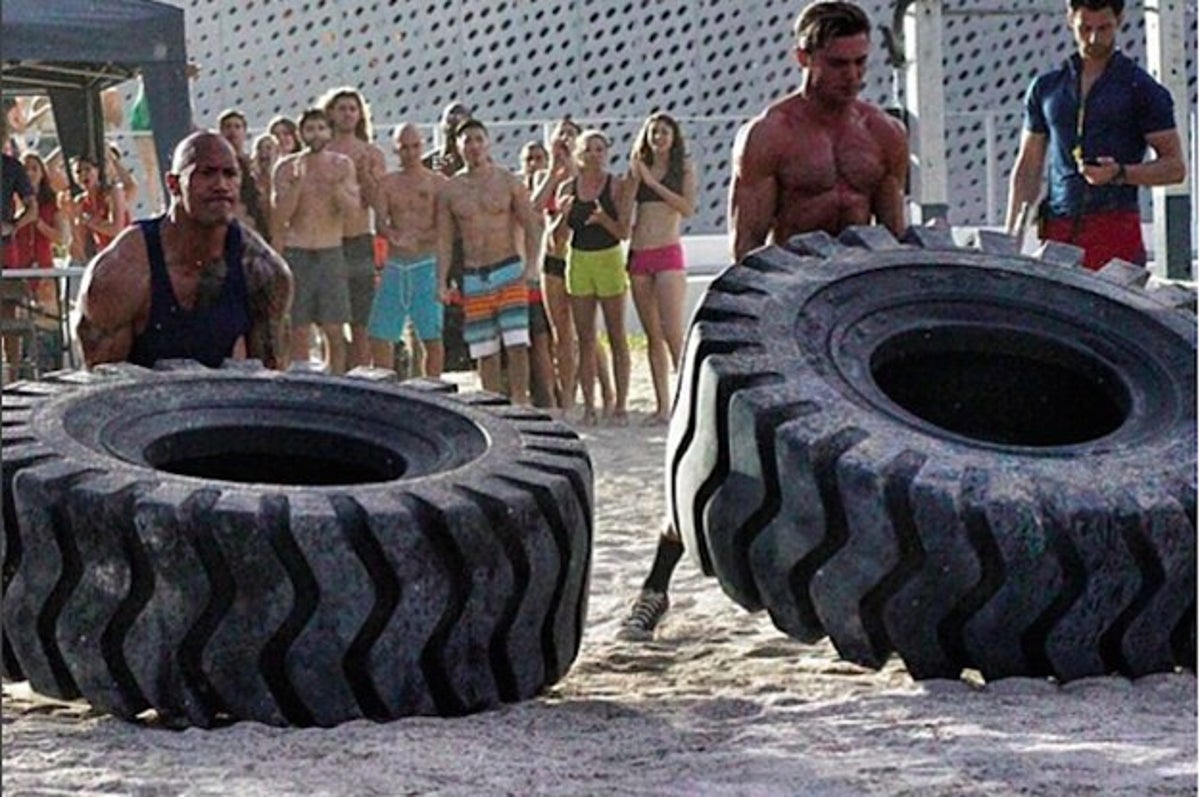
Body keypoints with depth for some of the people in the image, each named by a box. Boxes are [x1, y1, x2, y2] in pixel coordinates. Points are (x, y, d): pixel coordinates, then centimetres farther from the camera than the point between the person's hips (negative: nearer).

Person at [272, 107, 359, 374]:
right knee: (298, 330, -1)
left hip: (331, 252, 1)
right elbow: (280, 215, -5)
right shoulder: (286, 167, 2)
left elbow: (352, 207, -4)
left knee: (334, 329, -2)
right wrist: (297, 182, -17)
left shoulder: (342, 165, 5)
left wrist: (334, 184, -21)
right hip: (296, 253, -1)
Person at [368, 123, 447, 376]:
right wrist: (394, 235, -24)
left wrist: (417, 237, -22)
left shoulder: (438, 184, 3)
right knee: (380, 335, 0)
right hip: (394, 266, 3)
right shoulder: (387, 183, 10)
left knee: (432, 337, -2)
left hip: (426, 266, -3)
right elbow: (380, 222, -2)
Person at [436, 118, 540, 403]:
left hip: (508, 271, -2)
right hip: (473, 277, 2)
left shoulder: (509, 182, 2)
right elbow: (444, 239, 7)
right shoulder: (449, 190, 6)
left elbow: (530, 225, 1)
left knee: (517, 343, -12)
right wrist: (442, 280, -2)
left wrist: (531, 262, -14)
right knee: (485, 351, 4)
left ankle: (519, 401, -8)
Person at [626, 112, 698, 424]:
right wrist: (635, 178, -3)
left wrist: (654, 183, -10)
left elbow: (688, 208, -10)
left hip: (668, 254, -4)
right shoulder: (638, 168, 14)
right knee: (652, 336, 5)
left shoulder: (684, 167, 4)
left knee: (672, 333, -15)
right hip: (638, 255, 4)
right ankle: (662, 405, 7)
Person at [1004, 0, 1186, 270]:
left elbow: (1175, 167, 3)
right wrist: (1012, 235, 8)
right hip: (1057, 226, 3)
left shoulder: (1141, 89, 5)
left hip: (1115, 225, -3)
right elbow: (1028, 167, 19)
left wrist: (1119, 173, -14)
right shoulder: (1045, 88, 17)